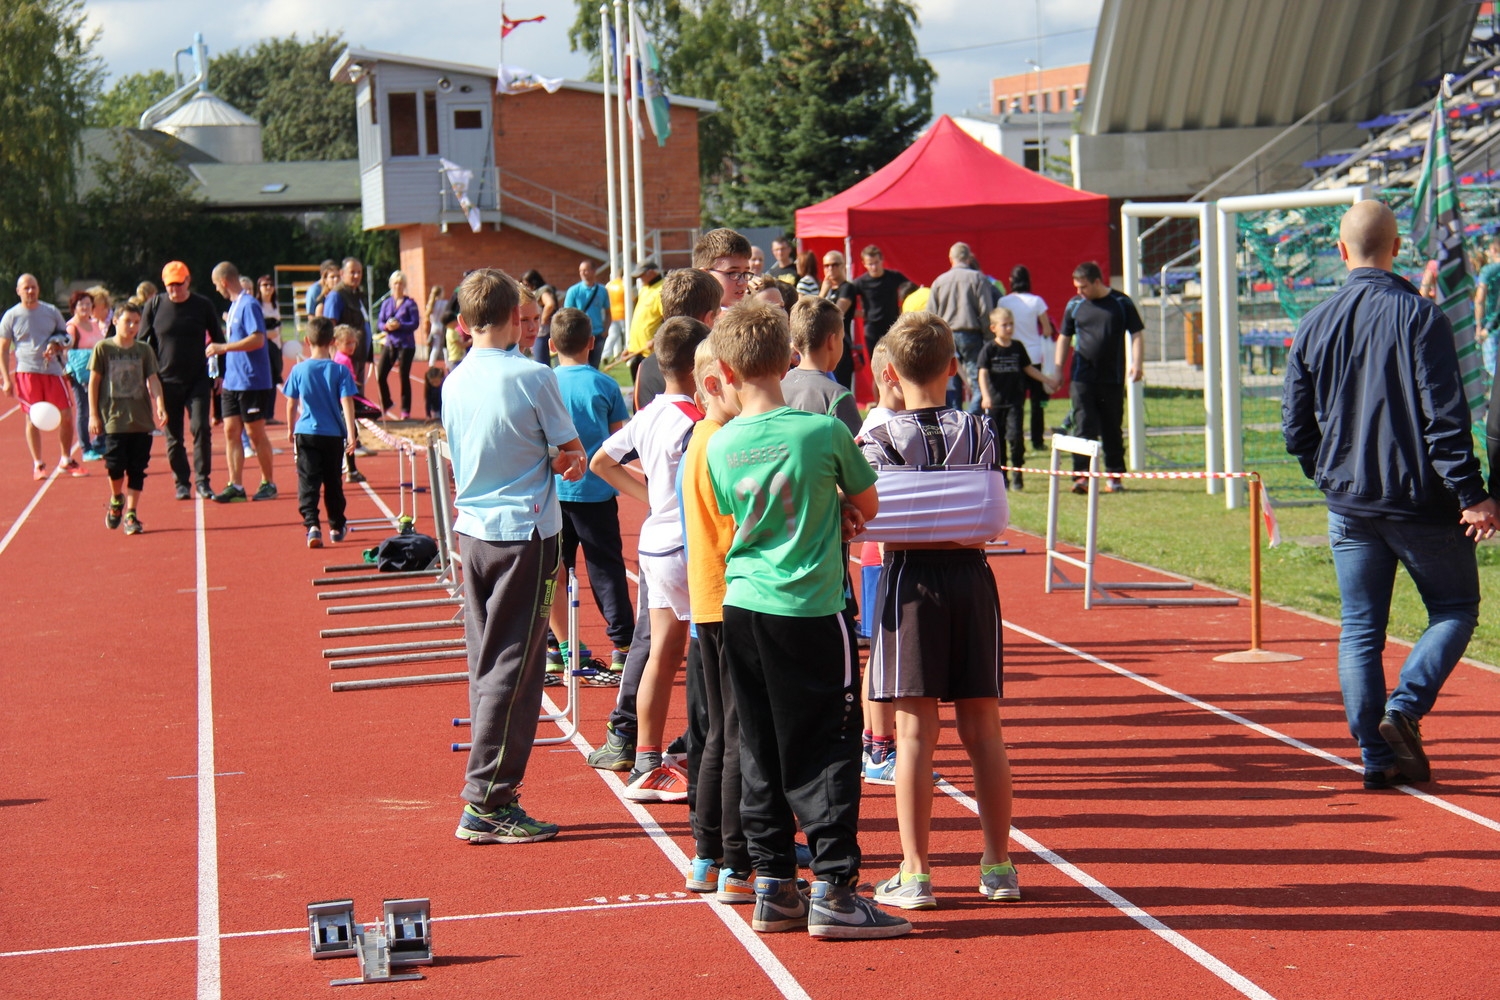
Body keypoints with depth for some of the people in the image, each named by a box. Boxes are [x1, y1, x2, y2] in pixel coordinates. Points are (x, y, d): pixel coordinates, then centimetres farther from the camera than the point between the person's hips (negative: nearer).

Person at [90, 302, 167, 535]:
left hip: (141, 419, 2)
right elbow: (94, 382, 3)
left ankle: (131, 514, 9)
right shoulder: (103, 348, 0)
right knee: (115, 464, -6)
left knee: (137, 469, 1)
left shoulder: (144, 350, 6)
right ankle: (116, 500, 23)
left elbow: (153, 380, 3)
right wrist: (93, 415, -1)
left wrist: (160, 405, -14)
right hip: (113, 418, -2)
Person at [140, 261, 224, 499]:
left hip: (198, 379, -1)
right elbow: (142, 343, 6)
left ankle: (202, 480, -2)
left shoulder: (203, 305, 1)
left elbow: (218, 340, 9)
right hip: (167, 381, 1)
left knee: (201, 428, -11)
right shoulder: (154, 305, 1)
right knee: (173, 436, 5)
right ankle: (181, 483, 15)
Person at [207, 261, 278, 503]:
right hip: (233, 381, 8)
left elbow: (257, 339, -23)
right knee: (231, 431, 4)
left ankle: (268, 484, 10)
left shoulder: (249, 304, -14)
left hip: (252, 382, -8)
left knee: (255, 433, 0)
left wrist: (223, 347, -22)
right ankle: (235, 486, 6)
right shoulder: (234, 306, 14)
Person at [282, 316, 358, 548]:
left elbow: (291, 404, 4)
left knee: (308, 482, -2)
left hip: (306, 433, -1)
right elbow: (346, 403, -11)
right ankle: (336, 527, 26)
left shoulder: (299, 370, -4)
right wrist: (351, 433, -10)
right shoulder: (340, 370, -6)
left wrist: (291, 429, 19)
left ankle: (312, 524, -20)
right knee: (333, 482, 14)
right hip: (333, 434, 1)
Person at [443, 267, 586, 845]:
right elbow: (573, 456, -5)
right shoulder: (533, 377, -12)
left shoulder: (454, 383, 4)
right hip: (525, 531, -6)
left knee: (485, 664, 12)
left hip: (473, 531, 6)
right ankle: (486, 803, -4)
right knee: (513, 669, -3)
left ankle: (491, 795, 15)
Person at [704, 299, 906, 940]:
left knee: (760, 751, 11)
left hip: (741, 604, 4)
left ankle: (773, 886, 15)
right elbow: (868, 505, 2)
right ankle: (833, 891, 0)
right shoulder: (824, 431, -11)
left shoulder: (720, 446, 0)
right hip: (809, 608, -4)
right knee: (826, 750, 1)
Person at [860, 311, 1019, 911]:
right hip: (971, 577, 3)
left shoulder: (881, 439, -6)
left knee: (914, 734, -1)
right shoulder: (978, 432, 1)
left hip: (909, 583, -2)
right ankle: (997, 866, 16)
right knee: (982, 731, 9)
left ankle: (915, 872, 0)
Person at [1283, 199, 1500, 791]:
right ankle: (1404, 706, -9)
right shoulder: (1419, 316, -9)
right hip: (1421, 500, -4)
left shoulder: (1313, 326, 4)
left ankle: (1377, 756, 7)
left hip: (1349, 506, 4)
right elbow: (1445, 415, -15)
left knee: (1360, 628, 9)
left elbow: (1296, 430, 7)